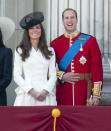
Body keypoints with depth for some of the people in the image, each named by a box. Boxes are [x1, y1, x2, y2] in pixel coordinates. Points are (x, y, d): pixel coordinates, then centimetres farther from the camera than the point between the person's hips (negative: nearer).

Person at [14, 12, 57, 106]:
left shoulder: (50, 51, 11)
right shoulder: (20, 51, 6)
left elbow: (53, 75, 8)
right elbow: (17, 76, 1)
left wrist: (45, 92, -7)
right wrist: (32, 92, -9)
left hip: (45, 96, 1)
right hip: (26, 95, -1)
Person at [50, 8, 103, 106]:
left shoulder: (90, 40, 1)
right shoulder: (55, 43, 6)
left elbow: (97, 69, -2)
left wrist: (96, 94, -7)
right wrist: (62, 76, -11)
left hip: (85, 91, -1)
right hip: (63, 92, 1)